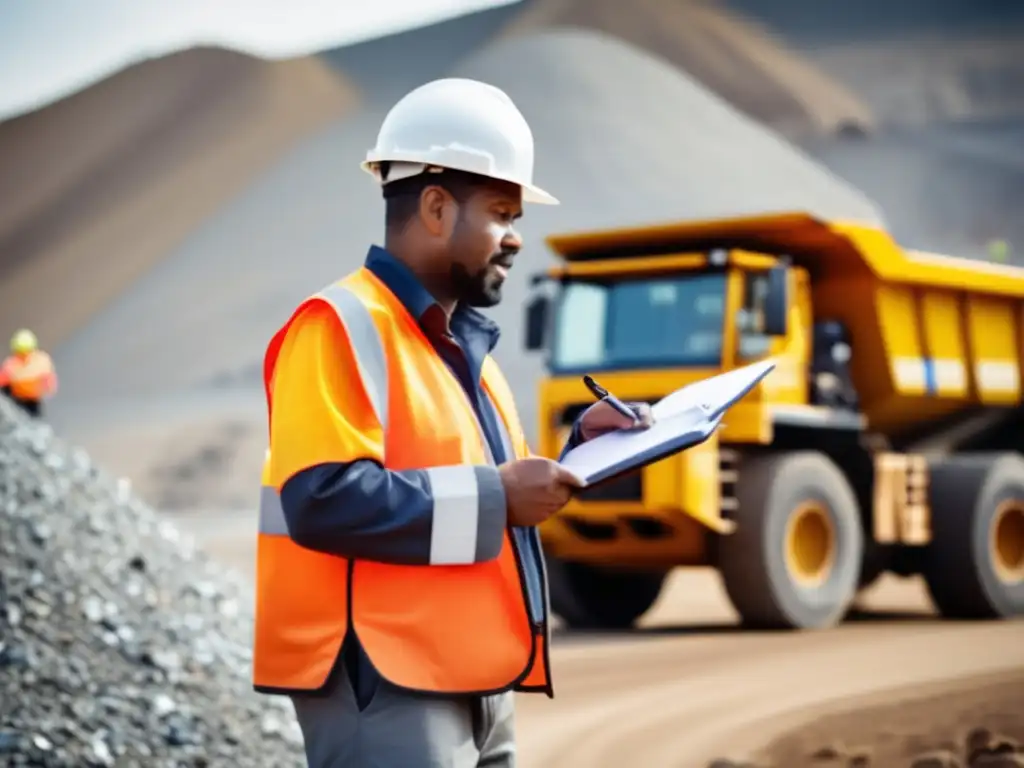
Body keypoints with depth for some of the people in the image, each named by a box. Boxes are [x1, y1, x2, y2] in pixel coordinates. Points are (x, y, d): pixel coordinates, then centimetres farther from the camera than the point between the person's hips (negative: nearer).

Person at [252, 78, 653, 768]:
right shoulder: (343, 324, -11)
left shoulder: (463, 339, 19)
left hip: (476, 687, 10)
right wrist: (493, 498, -19)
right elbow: (323, 500, -23)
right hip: (385, 687, -10)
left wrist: (577, 446, 11)